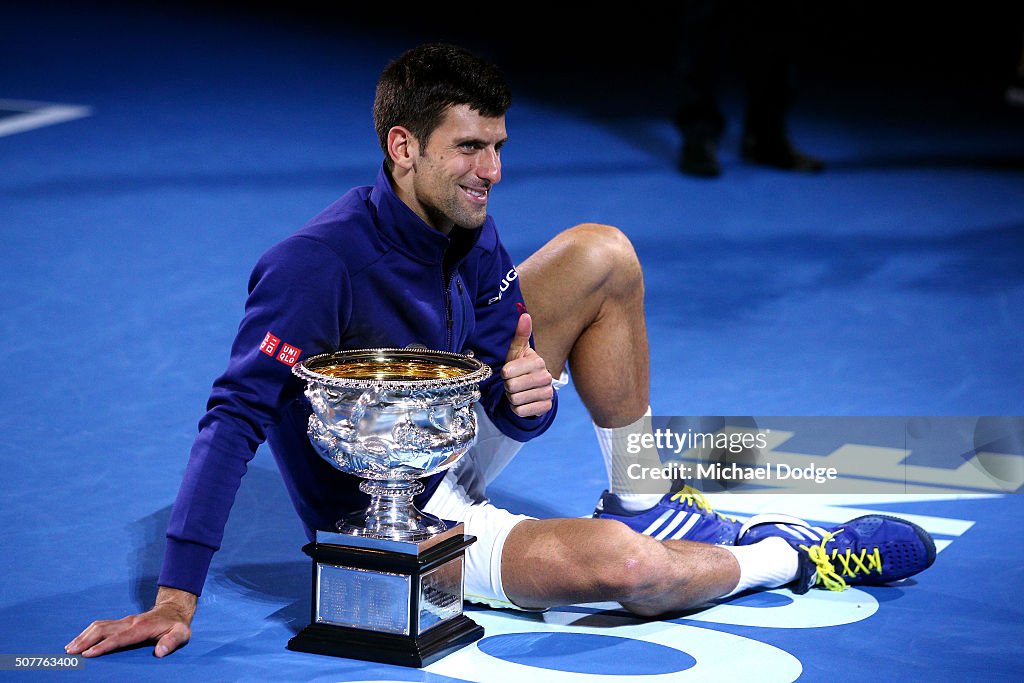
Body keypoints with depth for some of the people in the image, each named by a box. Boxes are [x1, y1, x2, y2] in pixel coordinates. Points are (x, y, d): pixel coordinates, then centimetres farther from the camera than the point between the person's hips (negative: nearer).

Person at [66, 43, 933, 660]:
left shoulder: (471, 239, -6)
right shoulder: (318, 264, -29)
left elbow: (512, 412, -2)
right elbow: (235, 420, -32)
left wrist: (528, 398, -28)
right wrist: (177, 597, -36)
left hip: (454, 455, 8)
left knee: (602, 256, 0)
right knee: (620, 562, -32)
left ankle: (645, 500, 8)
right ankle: (806, 558, -1)